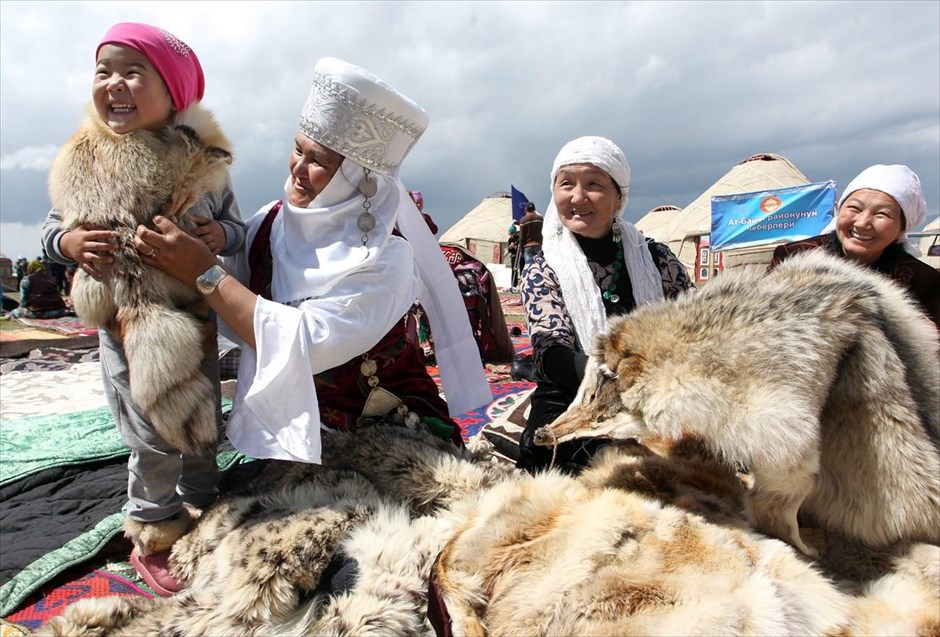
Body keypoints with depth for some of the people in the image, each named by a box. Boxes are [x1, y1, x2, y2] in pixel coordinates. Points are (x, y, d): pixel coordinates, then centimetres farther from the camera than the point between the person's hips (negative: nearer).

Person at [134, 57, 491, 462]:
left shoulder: (385, 257, -19)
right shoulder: (270, 223, -3)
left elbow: (305, 346, -28)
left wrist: (204, 273, -24)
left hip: (385, 434, -4)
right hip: (291, 424, 4)